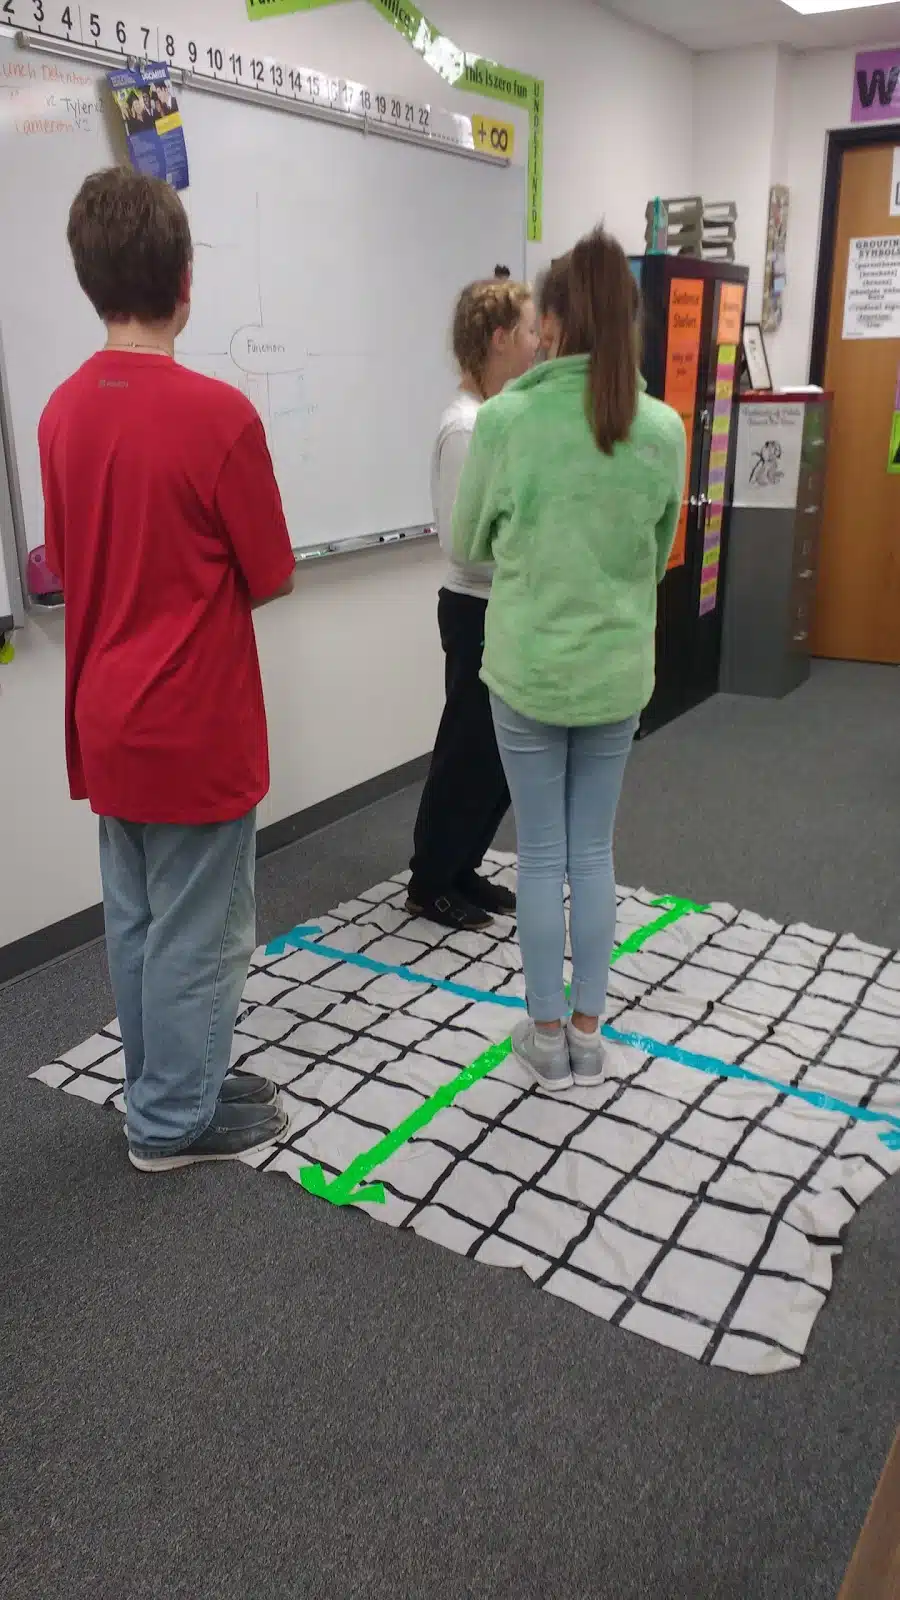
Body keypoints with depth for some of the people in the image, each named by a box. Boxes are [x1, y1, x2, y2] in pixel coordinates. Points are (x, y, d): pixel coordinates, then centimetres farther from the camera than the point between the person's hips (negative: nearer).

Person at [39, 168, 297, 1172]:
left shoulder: (62, 411, 2)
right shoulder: (218, 414, -18)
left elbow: (67, 565, 11)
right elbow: (273, 579, -9)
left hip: (107, 721, 7)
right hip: (194, 726, -7)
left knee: (135, 919, 17)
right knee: (197, 928, 8)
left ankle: (172, 1085, 34)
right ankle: (174, 1118, 23)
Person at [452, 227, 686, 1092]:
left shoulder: (504, 418, -12)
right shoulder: (663, 430, -5)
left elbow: (466, 546, 1)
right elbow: (659, 556, 9)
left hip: (528, 667, -2)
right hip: (619, 669, 2)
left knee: (541, 853, 10)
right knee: (593, 850, 14)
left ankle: (548, 1034, 22)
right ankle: (588, 1029, 25)